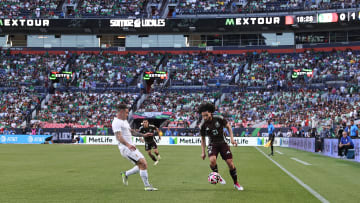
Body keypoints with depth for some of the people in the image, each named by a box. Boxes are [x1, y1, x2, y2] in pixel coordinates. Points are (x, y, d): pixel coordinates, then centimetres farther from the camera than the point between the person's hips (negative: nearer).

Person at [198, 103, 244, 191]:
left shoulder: (219, 118, -14)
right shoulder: (203, 125, -10)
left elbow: (228, 126, 3)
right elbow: (203, 139, 3)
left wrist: (232, 138, -6)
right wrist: (203, 152, 1)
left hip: (223, 143, 0)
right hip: (212, 144, 0)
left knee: (230, 163, -4)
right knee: (212, 160, -28)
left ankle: (236, 183, 14)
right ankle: (217, 175, 0)